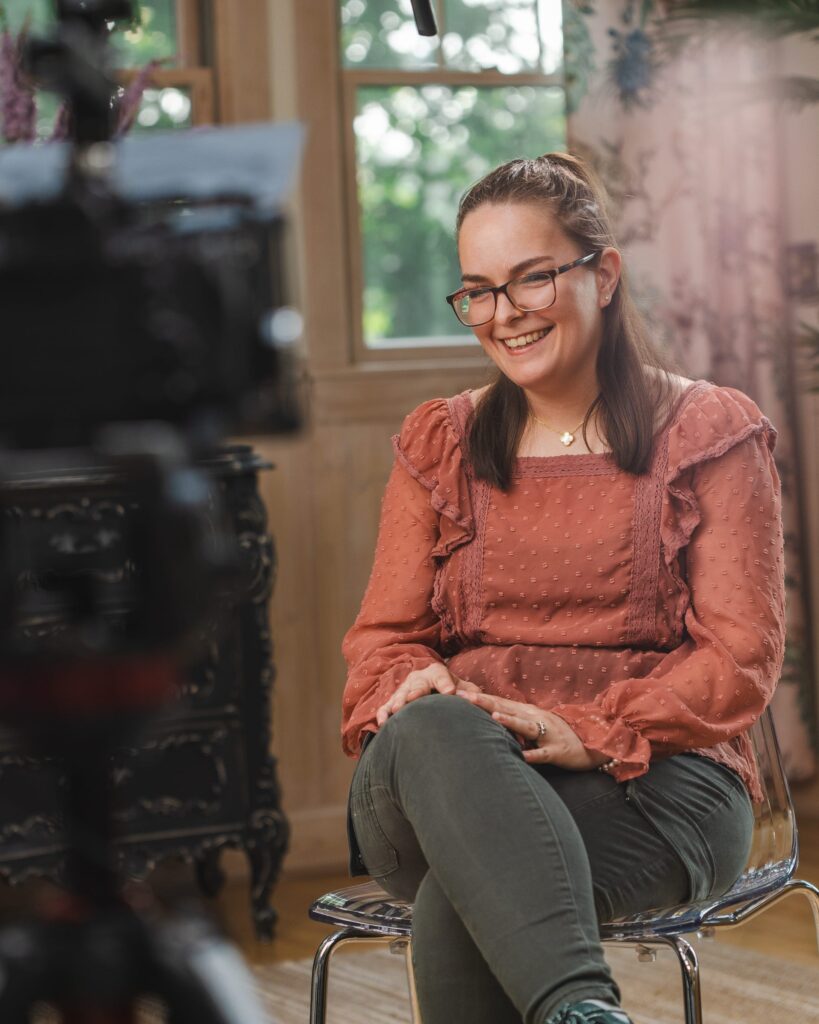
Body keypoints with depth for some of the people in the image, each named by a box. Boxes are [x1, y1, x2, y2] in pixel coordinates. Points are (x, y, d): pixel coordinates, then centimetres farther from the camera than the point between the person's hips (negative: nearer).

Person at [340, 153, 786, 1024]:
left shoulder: (712, 435, 10)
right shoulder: (437, 447, 20)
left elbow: (740, 658, 1)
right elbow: (384, 640, 15)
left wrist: (592, 733, -16)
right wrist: (409, 691, -12)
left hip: (646, 785, -2)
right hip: (441, 784, 3)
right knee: (432, 727, -39)